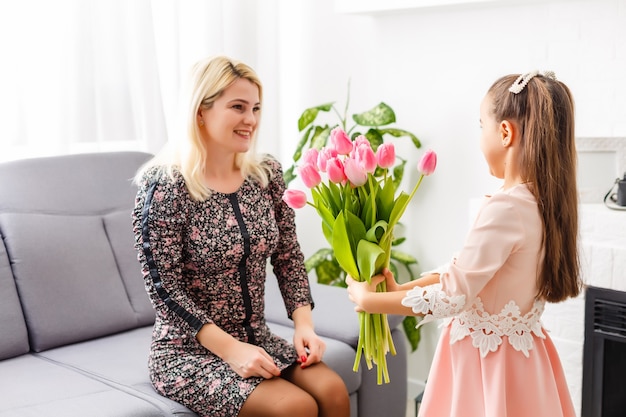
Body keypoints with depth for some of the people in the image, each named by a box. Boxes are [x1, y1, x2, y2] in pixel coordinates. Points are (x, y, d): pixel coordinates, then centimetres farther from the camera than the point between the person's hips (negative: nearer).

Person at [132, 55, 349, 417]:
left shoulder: (266, 173, 2)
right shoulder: (166, 185, -15)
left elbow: (289, 258, 7)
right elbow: (164, 288, -17)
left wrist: (304, 324, -8)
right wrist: (231, 349, -23)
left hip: (256, 339, 5)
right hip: (188, 351, -5)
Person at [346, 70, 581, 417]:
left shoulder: (505, 208, -25)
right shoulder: (541, 202, 2)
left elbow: (452, 296, -23)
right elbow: (464, 269, 8)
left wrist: (367, 300, -13)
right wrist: (400, 289, 5)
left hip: (485, 360, -8)